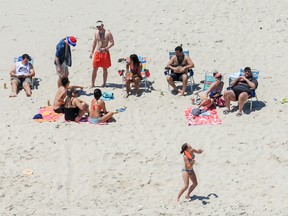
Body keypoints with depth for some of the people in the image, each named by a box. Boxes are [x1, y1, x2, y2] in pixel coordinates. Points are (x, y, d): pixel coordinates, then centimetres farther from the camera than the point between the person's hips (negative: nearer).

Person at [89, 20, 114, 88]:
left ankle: (104, 83, 15)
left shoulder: (108, 33, -8)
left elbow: (112, 43, -10)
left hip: (105, 53, -3)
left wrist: (105, 48, -21)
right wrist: (92, 52, 13)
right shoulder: (96, 33, 6)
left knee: (105, 69, 6)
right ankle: (92, 84, 6)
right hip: (97, 53, 3)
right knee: (94, 69, 0)